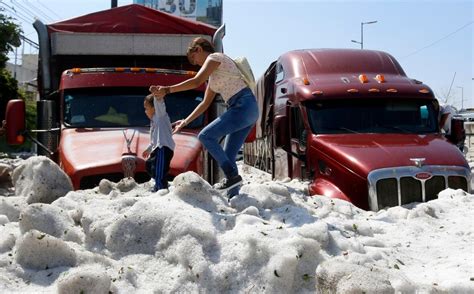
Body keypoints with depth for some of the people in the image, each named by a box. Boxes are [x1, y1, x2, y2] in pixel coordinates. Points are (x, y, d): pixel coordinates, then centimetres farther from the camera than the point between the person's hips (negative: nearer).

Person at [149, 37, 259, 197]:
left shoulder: (214, 57, -1)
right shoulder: (214, 75, 26)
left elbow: (196, 82, -14)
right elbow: (205, 103, 28)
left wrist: (167, 89, -12)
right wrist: (185, 121, 26)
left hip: (243, 106, -9)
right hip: (247, 110, 9)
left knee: (206, 136, -12)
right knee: (228, 157, 6)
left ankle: (232, 176, -13)